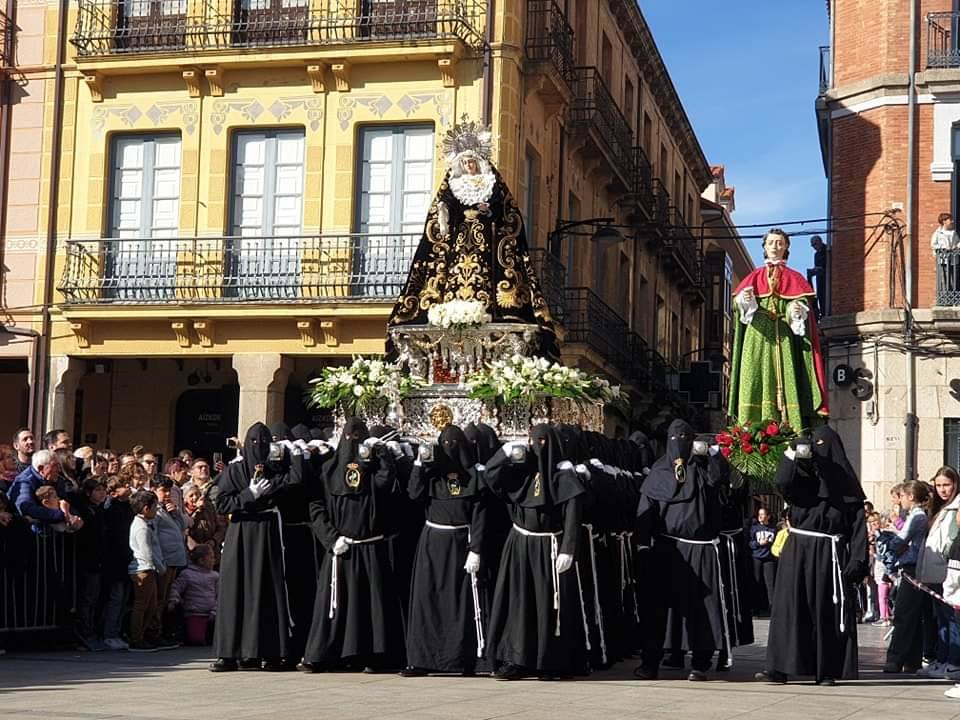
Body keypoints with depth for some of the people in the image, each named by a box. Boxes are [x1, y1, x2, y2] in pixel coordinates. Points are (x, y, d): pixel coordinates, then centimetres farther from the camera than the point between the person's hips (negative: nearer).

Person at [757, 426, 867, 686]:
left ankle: (827, 671, 5)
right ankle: (779, 667, -6)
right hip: (798, 550, 1)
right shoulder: (803, 475, 11)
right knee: (789, 607, -4)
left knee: (828, 612, 0)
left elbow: (858, 525, 1)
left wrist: (857, 562, -8)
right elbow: (783, 483, -13)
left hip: (830, 554, -1)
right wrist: (793, 453, -24)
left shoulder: (846, 481, 7)